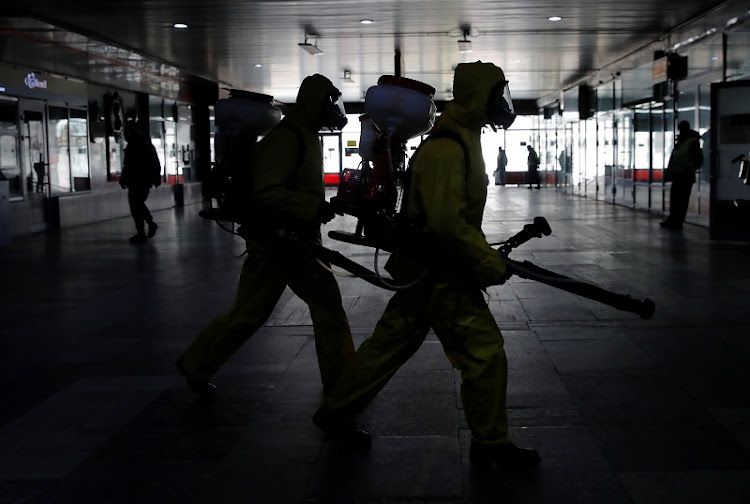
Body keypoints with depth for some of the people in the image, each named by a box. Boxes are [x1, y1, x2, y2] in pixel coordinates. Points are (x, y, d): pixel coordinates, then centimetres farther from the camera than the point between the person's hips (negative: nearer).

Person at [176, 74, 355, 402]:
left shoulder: (306, 137, 12)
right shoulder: (285, 138, -20)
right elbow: (265, 191, -31)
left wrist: (324, 205, 14)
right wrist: (314, 207, -32)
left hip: (298, 243, 10)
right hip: (273, 243, -10)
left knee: (327, 301, 7)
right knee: (248, 313, 0)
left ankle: (340, 375, 17)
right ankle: (196, 365, 18)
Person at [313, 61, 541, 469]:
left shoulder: (460, 141, 13)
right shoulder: (446, 150, -21)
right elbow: (448, 223, -27)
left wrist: (485, 256, 17)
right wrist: (490, 265, -20)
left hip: (424, 269, 11)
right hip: (441, 275, -11)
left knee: (390, 342, 17)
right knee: (484, 353, -2)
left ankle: (336, 413, 29)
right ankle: (490, 443, 12)